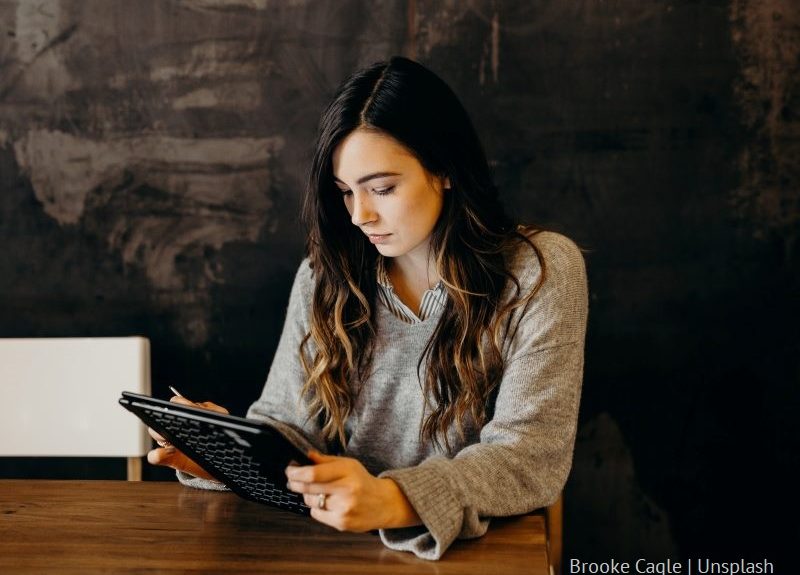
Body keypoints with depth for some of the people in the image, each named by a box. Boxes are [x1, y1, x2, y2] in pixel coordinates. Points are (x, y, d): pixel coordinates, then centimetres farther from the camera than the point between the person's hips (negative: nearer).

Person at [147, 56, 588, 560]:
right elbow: (288, 427, 4)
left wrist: (394, 501, -31)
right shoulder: (325, 276, 3)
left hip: (482, 548, -1)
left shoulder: (540, 272, -8)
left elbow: (531, 453, -16)